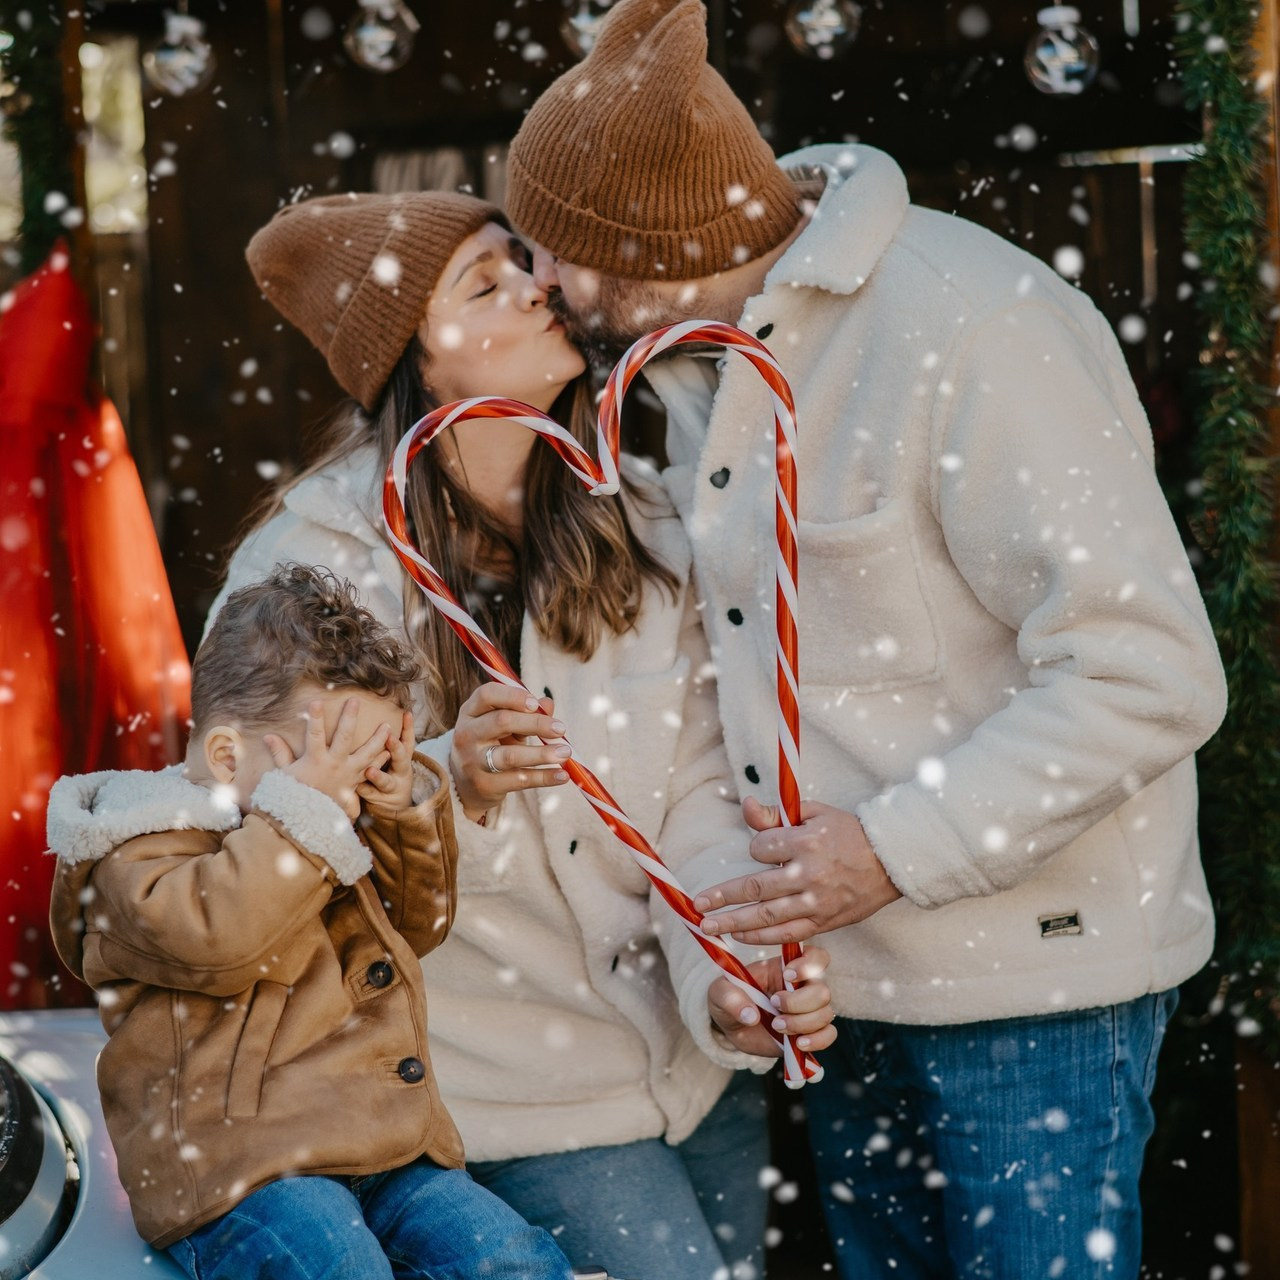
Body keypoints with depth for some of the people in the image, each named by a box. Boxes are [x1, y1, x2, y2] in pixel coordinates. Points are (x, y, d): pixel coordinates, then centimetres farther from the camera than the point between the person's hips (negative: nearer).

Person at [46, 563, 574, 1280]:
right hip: (236, 1171, -8)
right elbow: (215, 937, -26)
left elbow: (418, 923, 31)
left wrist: (406, 809, 13)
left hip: (385, 1151, 8)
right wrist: (305, 811, -21)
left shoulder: (336, 838, 20)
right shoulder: (143, 851, -6)